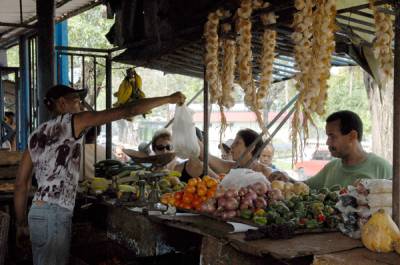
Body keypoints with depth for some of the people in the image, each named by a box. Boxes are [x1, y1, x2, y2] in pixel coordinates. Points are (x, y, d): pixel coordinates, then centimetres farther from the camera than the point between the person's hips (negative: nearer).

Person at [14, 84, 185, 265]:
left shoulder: (35, 136, 16)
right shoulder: (72, 121, -4)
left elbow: (21, 184, 14)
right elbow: (127, 111, -7)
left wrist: (21, 225, 20)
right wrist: (168, 99, 0)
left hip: (38, 213, 8)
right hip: (54, 215, -8)